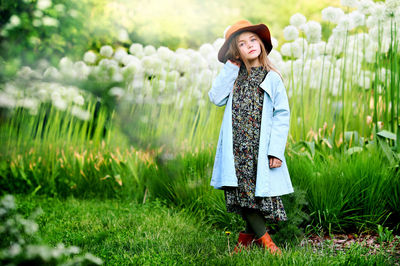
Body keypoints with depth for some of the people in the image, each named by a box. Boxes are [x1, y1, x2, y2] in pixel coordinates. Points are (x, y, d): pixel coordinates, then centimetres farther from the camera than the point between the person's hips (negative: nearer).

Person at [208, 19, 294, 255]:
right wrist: (230, 68, -1)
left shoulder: (272, 78, 3)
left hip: (261, 148, -2)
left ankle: (249, 234, 20)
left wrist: (276, 150, -10)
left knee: (261, 191, -1)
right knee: (242, 191, -3)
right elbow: (216, 98, -4)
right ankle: (263, 237, 11)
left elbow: (282, 116, -1)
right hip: (237, 147, 2)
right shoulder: (234, 76, 12)